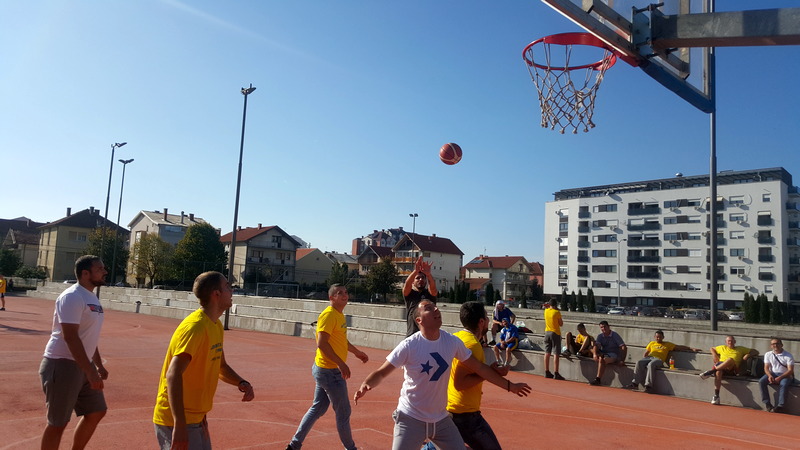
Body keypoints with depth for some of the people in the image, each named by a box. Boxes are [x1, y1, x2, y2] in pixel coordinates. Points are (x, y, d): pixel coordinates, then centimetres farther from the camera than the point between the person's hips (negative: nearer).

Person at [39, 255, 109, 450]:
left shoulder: (92, 298, 13)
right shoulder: (72, 297, -18)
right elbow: (70, 337, -25)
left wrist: (99, 365, 20)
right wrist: (91, 372, -28)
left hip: (83, 364, 9)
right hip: (62, 365, -9)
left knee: (96, 411, 14)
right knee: (58, 422, 1)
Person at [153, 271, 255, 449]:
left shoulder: (216, 326, 7)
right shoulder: (195, 326, -21)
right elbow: (173, 375, -30)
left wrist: (241, 383, -2)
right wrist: (179, 425, -34)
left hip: (197, 418, 9)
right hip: (177, 421, -9)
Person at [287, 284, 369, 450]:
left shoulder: (339, 315, 11)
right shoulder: (329, 315, -18)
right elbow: (322, 343, -26)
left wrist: (357, 352, 35)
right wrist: (341, 363, -27)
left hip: (324, 370, 9)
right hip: (330, 371, -9)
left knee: (318, 408, 17)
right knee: (343, 412, 4)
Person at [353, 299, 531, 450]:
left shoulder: (452, 342, -6)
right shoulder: (409, 345, -18)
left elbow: (478, 367, 5)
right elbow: (382, 372, -15)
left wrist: (509, 385, 10)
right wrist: (365, 385, -36)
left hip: (441, 419, 4)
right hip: (411, 418, -4)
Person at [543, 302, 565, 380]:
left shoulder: (546, 311, 3)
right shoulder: (557, 312, -12)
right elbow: (561, 324, -4)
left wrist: (549, 306, 9)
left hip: (547, 332, 6)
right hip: (555, 333, -6)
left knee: (547, 353, 8)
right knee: (556, 354, -5)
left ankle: (547, 372, 12)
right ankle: (556, 374, -8)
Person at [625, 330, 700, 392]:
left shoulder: (667, 344, 23)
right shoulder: (652, 343, 30)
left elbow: (680, 347, 20)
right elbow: (646, 353, 27)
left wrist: (692, 349, 12)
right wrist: (644, 359, 6)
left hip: (659, 359, -3)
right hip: (649, 358, 3)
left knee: (651, 365, -39)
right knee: (639, 362, -30)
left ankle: (648, 386, -41)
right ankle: (635, 383, -31)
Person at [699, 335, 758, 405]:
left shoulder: (740, 349, 25)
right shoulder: (722, 348, 30)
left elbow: (756, 352, 24)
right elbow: (712, 349, 43)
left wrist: (748, 355, 2)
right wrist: (715, 357, 24)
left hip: (731, 369, -1)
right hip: (719, 366, 1)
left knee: (730, 359, -36)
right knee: (718, 372, -38)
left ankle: (711, 371, -34)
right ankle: (716, 396, -41)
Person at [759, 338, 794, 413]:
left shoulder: (788, 356, -4)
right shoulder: (768, 354, 7)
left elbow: (790, 370, -11)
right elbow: (766, 368, 5)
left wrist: (779, 378, -23)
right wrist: (769, 376, -18)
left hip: (785, 375, -3)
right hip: (772, 374, 3)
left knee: (783, 384, -37)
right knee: (761, 382, -25)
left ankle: (780, 406, -36)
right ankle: (767, 404, -23)